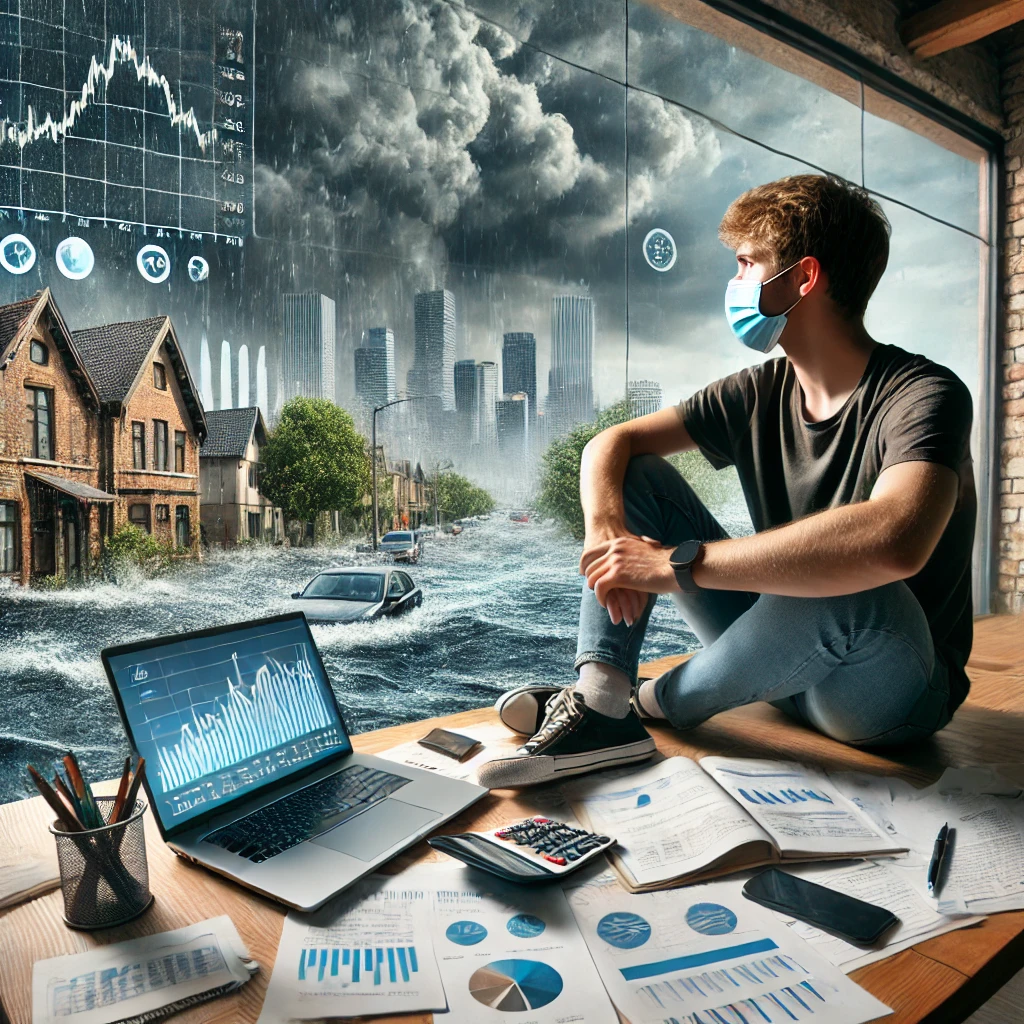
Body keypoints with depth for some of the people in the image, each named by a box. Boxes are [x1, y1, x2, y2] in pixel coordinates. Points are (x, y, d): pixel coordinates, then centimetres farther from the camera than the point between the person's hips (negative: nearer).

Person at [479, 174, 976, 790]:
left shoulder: (923, 393, -19)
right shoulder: (762, 393, 0)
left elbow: (895, 542, -40)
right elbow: (611, 443, -1)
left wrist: (679, 563, -35)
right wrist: (605, 531, -23)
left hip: (895, 693, -5)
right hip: (779, 657, 5)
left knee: (844, 592, -41)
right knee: (637, 474, -4)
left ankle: (659, 703, -11)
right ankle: (600, 703, -21)